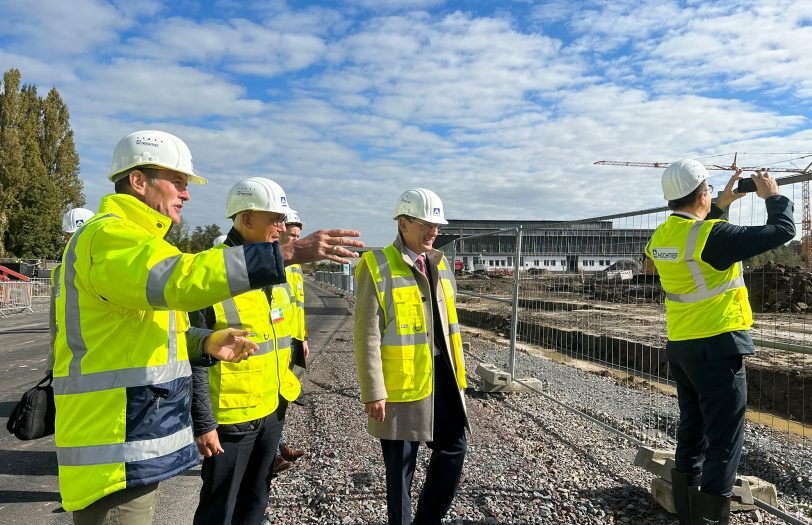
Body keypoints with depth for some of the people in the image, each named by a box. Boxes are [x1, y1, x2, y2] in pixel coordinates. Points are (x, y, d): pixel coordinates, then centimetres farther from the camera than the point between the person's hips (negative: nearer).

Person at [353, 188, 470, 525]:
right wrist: (373, 392, -15)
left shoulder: (439, 264, 10)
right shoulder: (377, 266, -11)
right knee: (400, 464, 8)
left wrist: (458, 372, 15)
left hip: (442, 377, 7)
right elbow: (367, 335, -14)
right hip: (403, 383, -6)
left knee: (454, 448, 14)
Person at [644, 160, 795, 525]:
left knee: (691, 431, 18)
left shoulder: (661, 235, 3)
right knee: (724, 440, 2)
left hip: (680, 347, 8)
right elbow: (781, 231, -12)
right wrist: (773, 196, 5)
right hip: (717, 347, -8)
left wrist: (721, 206, 24)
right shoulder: (712, 235, -19)